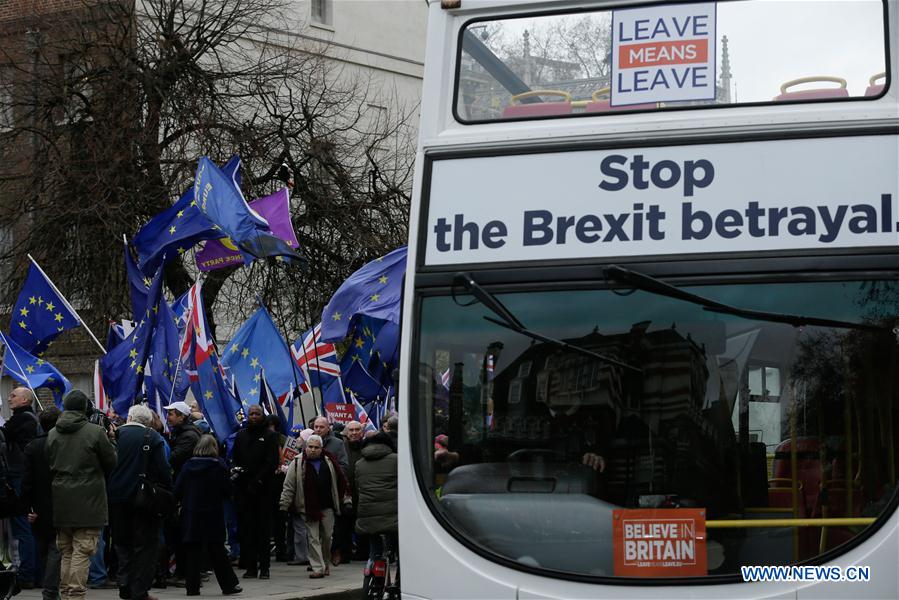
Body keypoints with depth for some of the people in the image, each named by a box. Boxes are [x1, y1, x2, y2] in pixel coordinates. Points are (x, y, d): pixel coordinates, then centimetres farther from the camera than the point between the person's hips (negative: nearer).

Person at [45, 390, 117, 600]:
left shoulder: (52, 434, 5)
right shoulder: (95, 432, -10)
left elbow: (48, 465, 11)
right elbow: (111, 462, -3)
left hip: (60, 501, 5)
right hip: (88, 501, -5)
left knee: (65, 551, 14)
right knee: (82, 551, -4)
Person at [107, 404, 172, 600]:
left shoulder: (116, 434, -1)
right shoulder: (153, 437, -6)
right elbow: (162, 468, -10)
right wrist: (168, 489, 1)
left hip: (117, 497, 2)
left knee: (122, 542, 15)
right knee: (145, 545, 5)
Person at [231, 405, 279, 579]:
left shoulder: (270, 436, 2)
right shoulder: (241, 436, 14)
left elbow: (272, 462, -5)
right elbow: (235, 460, 18)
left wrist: (257, 481, -11)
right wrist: (237, 471, -2)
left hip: (263, 488, -3)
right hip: (244, 488, 3)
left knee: (264, 527, -1)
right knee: (246, 527, 0)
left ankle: (264, 566, 1)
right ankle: (251, 566, 3)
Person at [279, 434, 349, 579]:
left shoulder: (329, 461, 5)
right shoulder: (297, 463, -2)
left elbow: (340, 482, 15)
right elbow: (288, 486, -1)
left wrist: (345, 499, 15)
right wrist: (284, 506, -5)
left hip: (327, 507, 2)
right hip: (308, 507, -2)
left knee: (327, 536, 9)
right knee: (313, 538, -4)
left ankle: (325, 563, 27)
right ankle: (317, 567, -3)